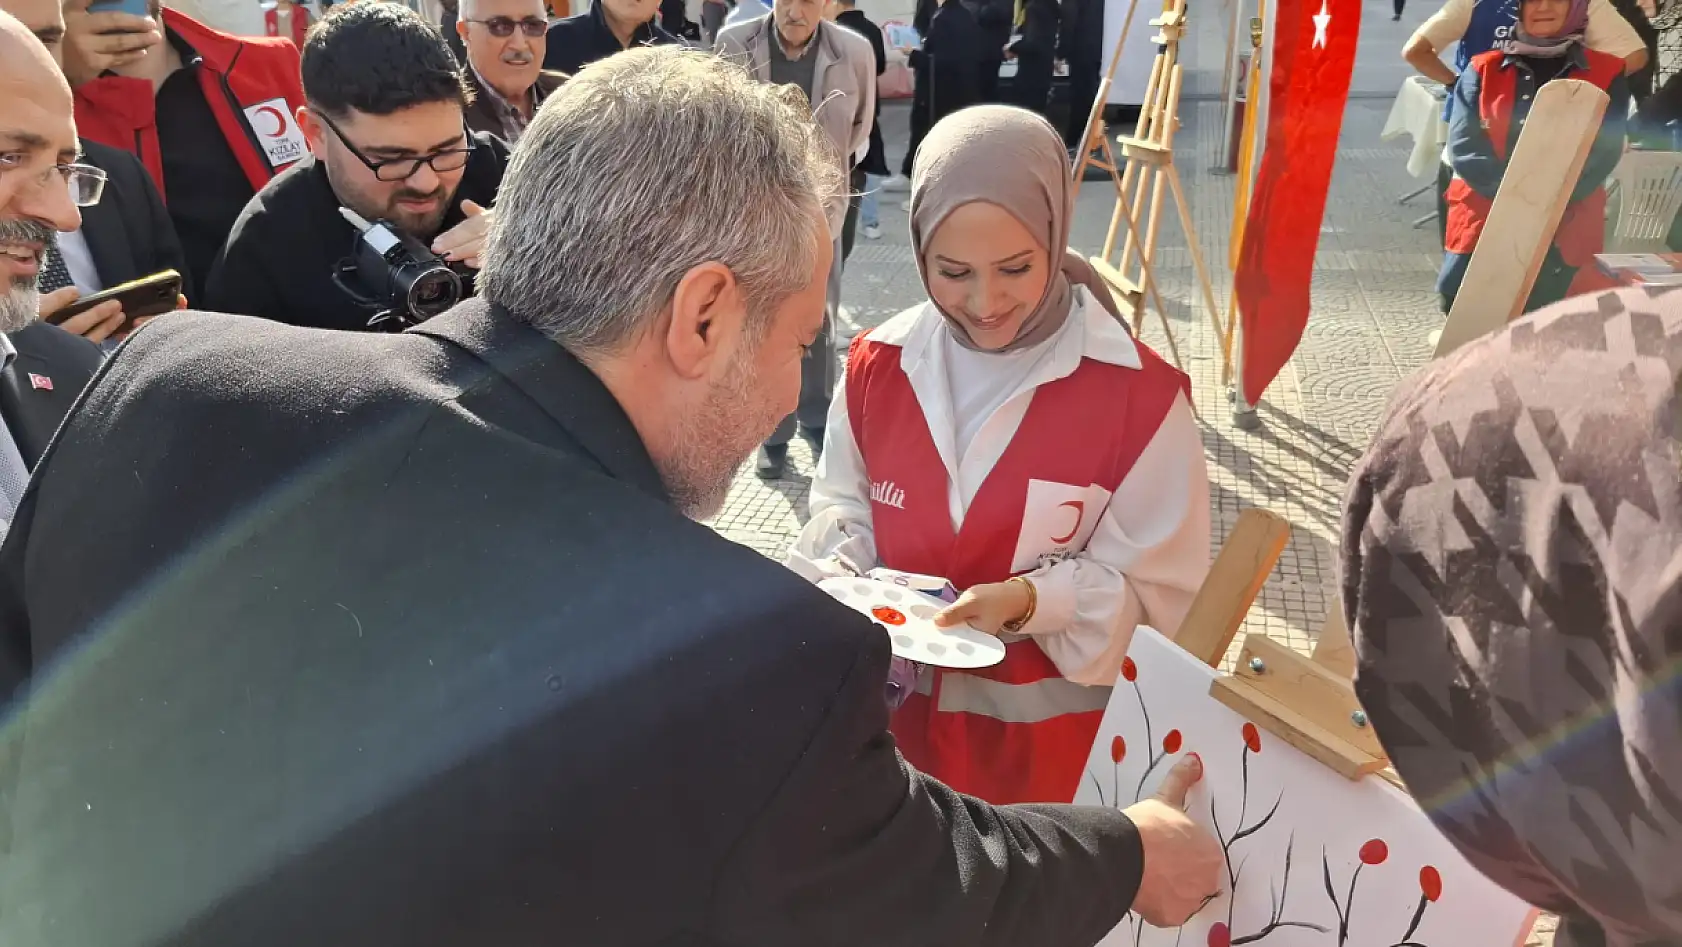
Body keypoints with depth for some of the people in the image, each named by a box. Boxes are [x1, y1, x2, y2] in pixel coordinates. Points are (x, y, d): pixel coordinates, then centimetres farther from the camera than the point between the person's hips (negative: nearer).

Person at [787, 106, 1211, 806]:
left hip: (1055, 733, -3)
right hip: (901, 715, 3)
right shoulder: (877, 366, -5)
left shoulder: (1139, 395, -16)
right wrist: (835, 581, -16)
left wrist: (1030, 602, -27)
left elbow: (1163, 594, -12)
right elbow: (844, 515, 5)